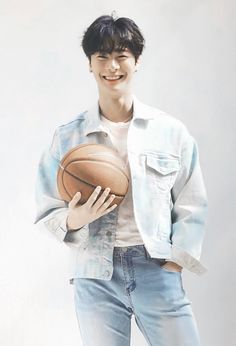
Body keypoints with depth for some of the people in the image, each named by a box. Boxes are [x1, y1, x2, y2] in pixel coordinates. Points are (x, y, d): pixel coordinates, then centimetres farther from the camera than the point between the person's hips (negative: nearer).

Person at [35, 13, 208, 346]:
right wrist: (73, 220, -15)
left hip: (157, 269, 0)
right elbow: (48, 211, 5)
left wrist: (174, 263, -3)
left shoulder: (171, 131, 2)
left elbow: (191, 208, 6)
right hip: (96, 275, 0)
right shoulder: (67, 137, 2)